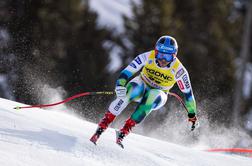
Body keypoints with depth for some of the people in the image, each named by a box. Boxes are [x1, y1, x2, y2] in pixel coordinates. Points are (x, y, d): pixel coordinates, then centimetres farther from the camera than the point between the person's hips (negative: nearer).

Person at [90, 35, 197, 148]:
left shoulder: (178, 70, -21)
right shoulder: (147, 57, -22)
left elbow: (187, 92, -9)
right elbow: (128, 71, -24)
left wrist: (192, 114, -3)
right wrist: (120, 84, -42)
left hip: (159, 94, 0)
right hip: (142, 84, 0)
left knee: (151, 97, -37)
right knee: (134, 90, -36)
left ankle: (124, 131, -36)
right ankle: (102, 126, -36)